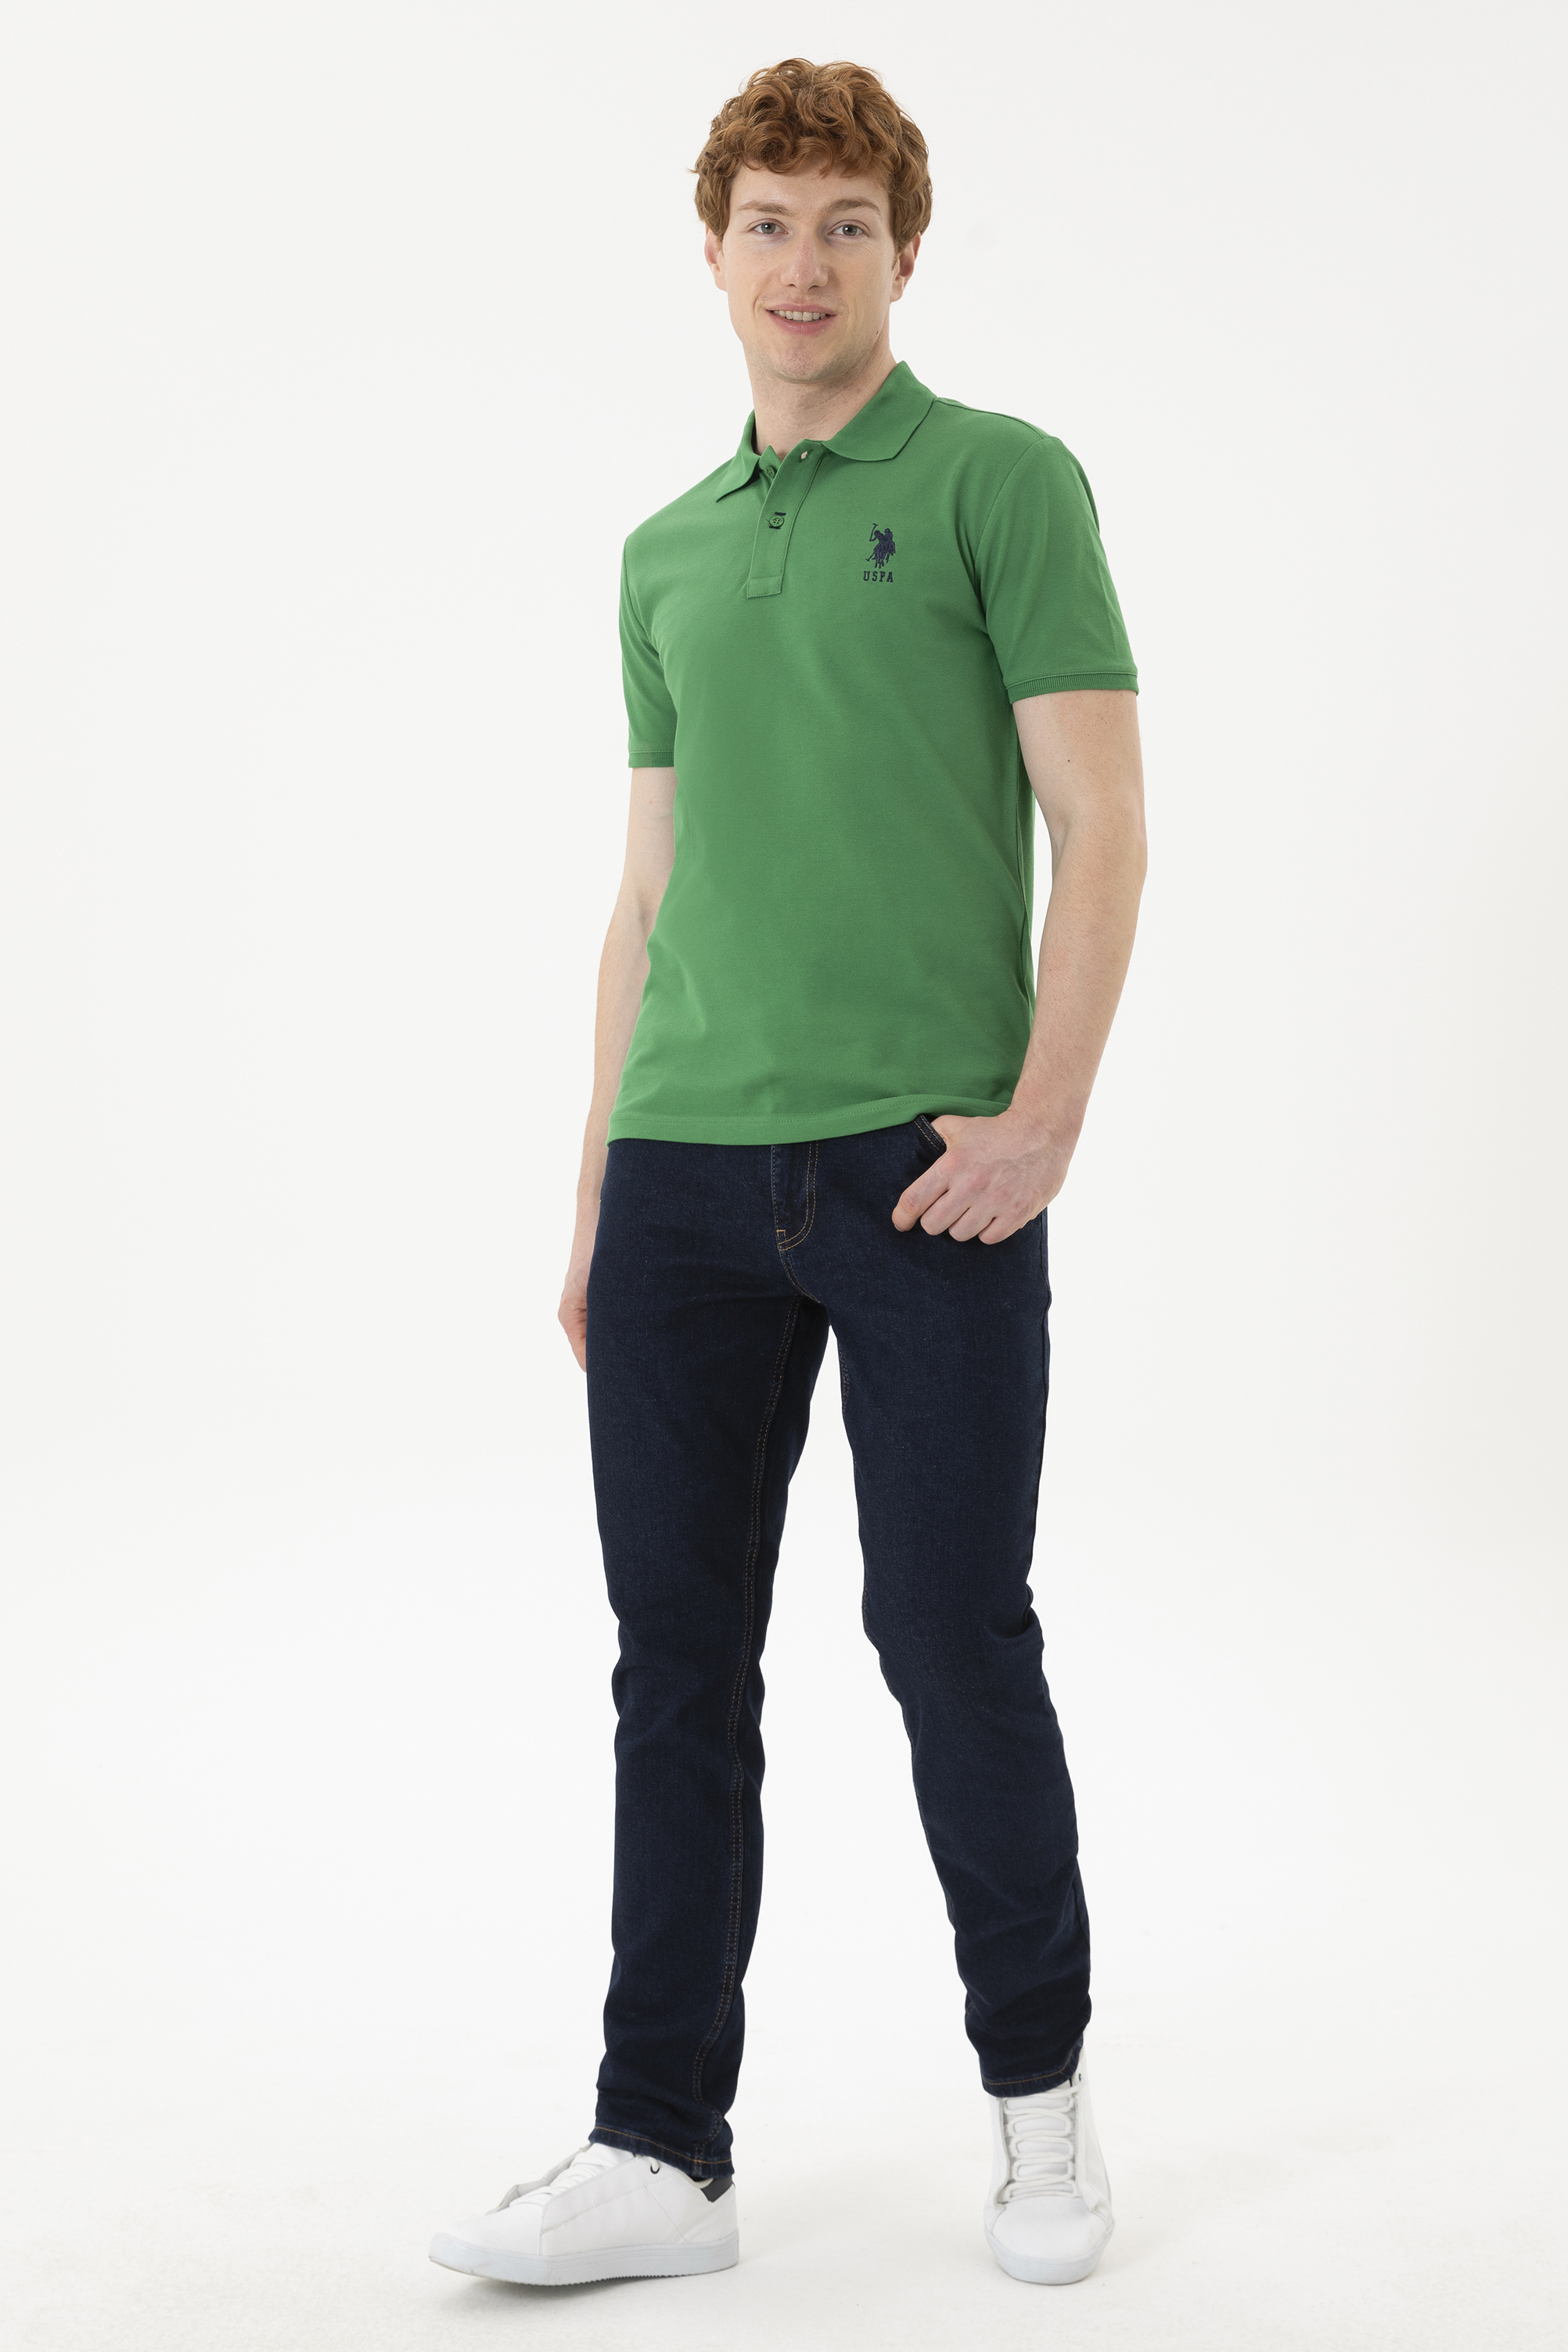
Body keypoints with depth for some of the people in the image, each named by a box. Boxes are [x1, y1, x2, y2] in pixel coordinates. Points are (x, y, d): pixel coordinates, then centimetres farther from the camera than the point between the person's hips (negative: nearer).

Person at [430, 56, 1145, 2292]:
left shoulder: (1001, 480, 2)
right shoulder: (669, 553, 18)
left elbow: (1099, 825, -4)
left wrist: (1043, 1115, -16)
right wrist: (596, 1185, 14)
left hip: (927, 1172, -5)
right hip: (690, 1173, 5)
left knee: (954, 1641, 0)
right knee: (681, 1662, 4)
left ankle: (1039, 2089, 22)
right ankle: (660, 2152, 12)